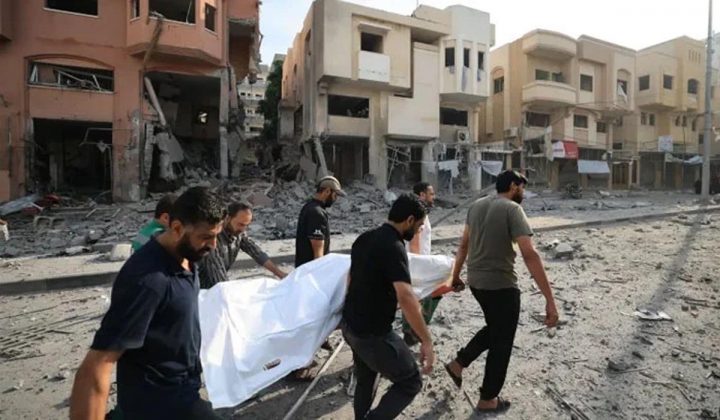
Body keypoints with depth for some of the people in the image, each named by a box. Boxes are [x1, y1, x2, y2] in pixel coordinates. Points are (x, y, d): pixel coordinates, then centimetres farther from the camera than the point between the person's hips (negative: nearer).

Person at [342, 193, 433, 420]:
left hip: (349, 324, 9)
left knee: (365, 380, 27)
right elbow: (405, 296, -32)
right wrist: (426, 340, -27)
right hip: (372, 333, -9)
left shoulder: (364, 238, 5)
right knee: (410, 382, 8)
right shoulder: (393, 247, -22)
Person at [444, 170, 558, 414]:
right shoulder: (512, 209, -16)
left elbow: (463, 245, 12)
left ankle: (458, 364, 33)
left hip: (476, 282, 7)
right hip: (502, 286, -7)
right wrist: (550, 300, -26)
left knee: (493, 330, 29)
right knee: (502, 343, 12)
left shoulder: (477, 206, 6)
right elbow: (529, 255, -26)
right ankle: (488, 400, 27)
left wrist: (456, 277, 21)